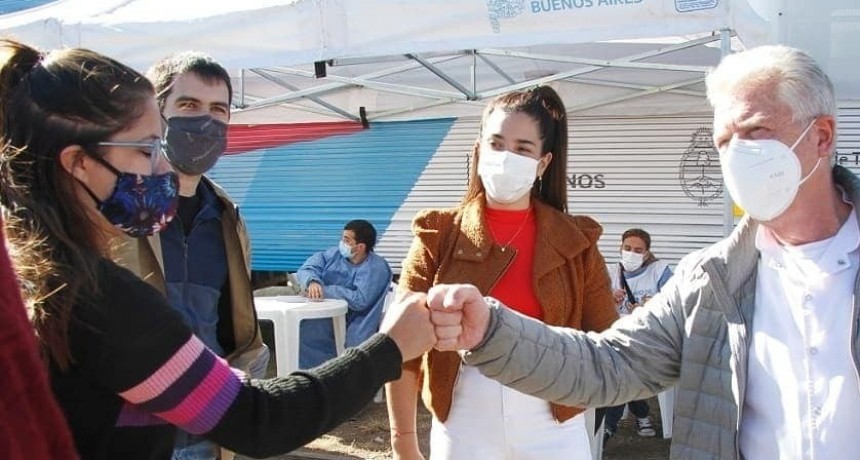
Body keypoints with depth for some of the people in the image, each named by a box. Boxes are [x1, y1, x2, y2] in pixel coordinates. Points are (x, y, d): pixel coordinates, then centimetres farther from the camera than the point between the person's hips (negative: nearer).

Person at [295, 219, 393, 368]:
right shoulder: (334, 254, 6)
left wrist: (324, 290, -19)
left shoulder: (376, 268, -11)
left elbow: (360, 300, -22)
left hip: (351, 327, -5)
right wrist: (312, 282, -26)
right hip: (323, 319, 6)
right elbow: (307, 268, -2)